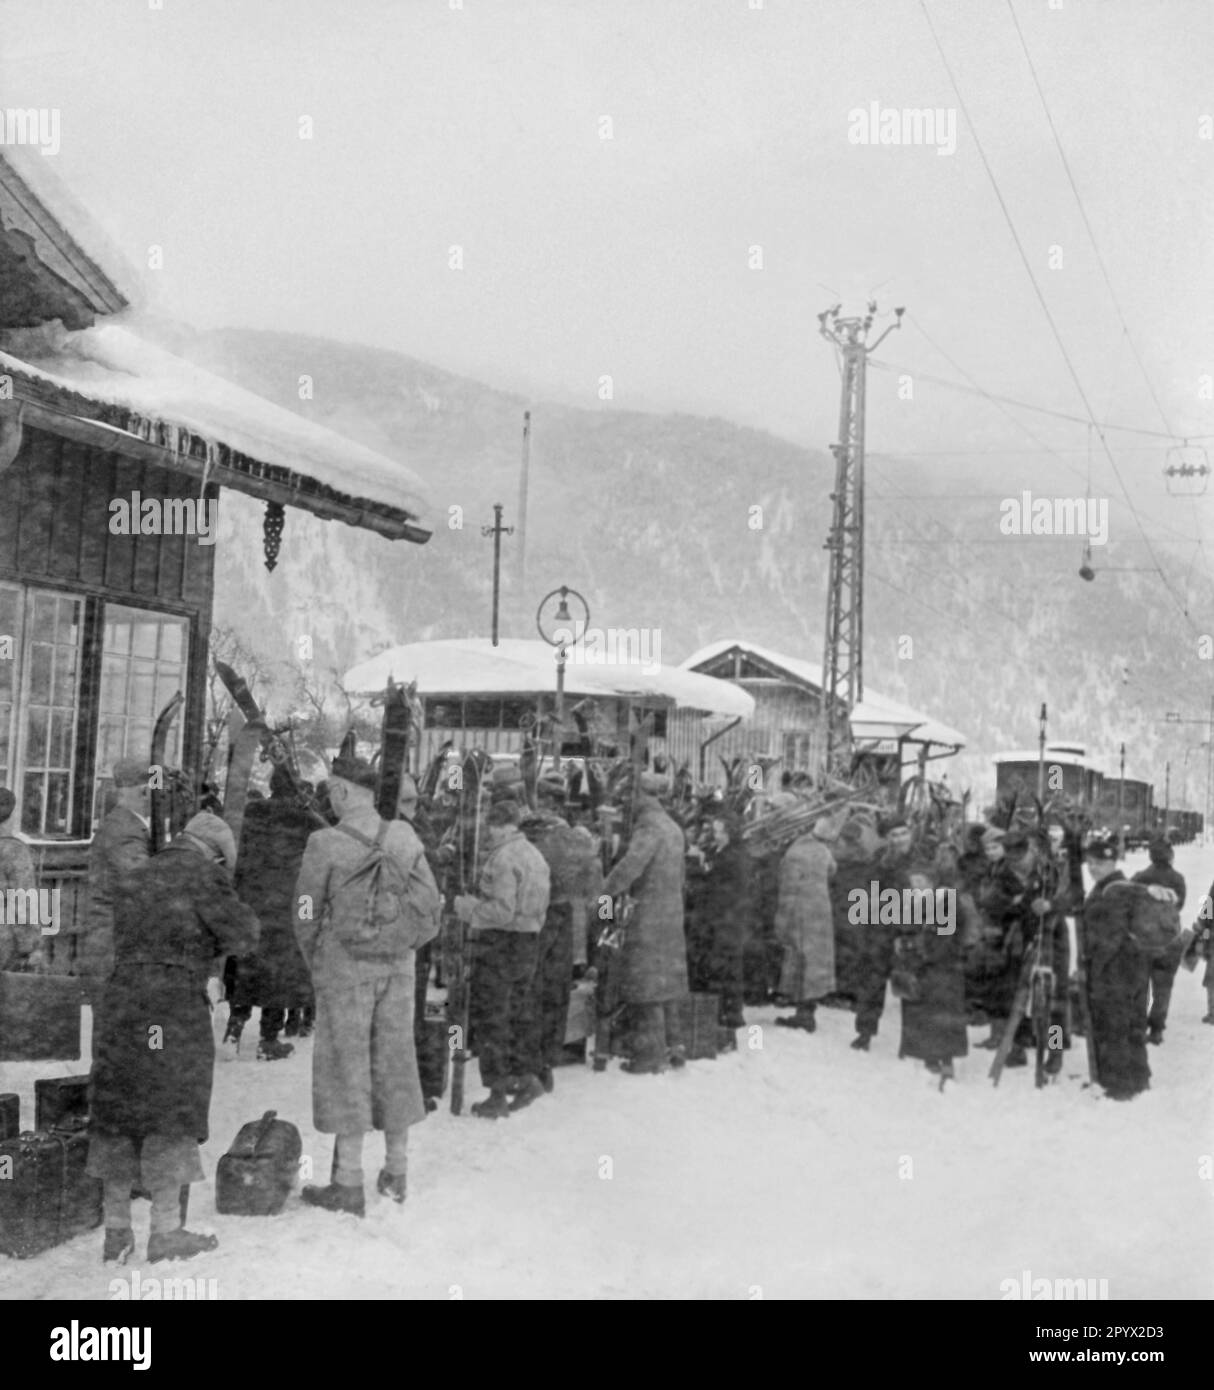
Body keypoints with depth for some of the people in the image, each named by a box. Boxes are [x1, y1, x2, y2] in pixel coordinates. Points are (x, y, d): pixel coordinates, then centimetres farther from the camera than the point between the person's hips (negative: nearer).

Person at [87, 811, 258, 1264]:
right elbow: (242, 938, -4)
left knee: (116, 1113, 10)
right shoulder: (203, 875, -4)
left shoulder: (133, 881, 18)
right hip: (175, 1007, -6)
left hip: (118, 1001, 6)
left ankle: (116, 1231, 16)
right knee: (172, 1113, 3)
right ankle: (165, 1231, 6)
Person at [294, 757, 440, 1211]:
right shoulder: (404, 839, 0)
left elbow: (307, 916, -5)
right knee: (395, 1062, 13)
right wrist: (403, 951, 14)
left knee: (346, 1066, 3)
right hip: (398, 969, 4)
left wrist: (315, 966, 10)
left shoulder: (325, 844, -11)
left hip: (344, 969, -4)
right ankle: (396, 1174, 23)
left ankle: (348, 1186, 7)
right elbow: (429, 907, 2)